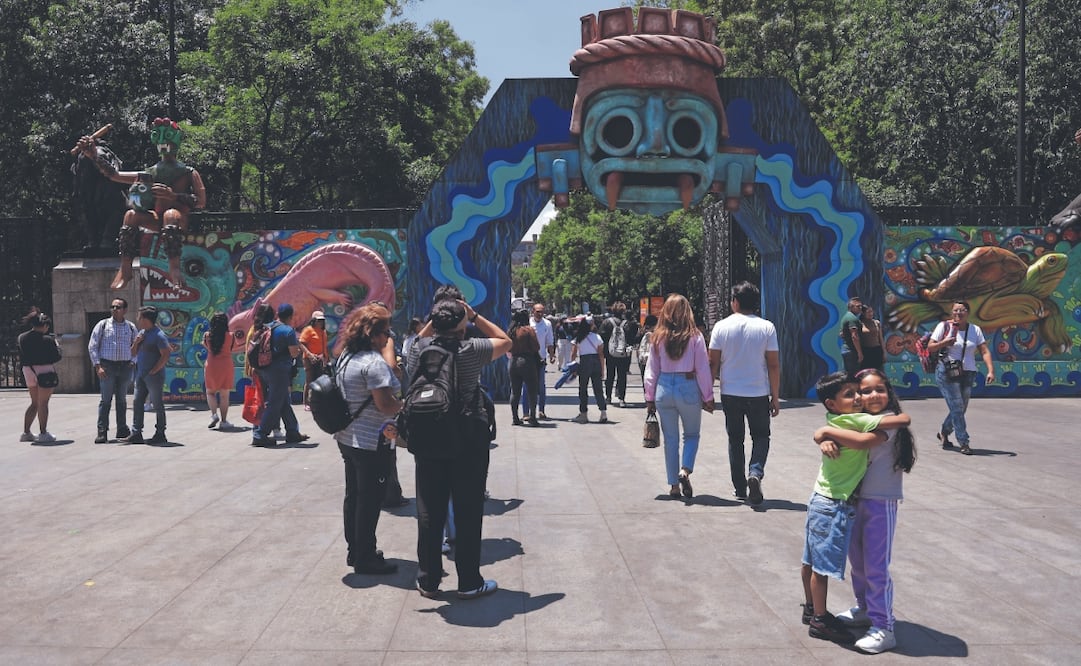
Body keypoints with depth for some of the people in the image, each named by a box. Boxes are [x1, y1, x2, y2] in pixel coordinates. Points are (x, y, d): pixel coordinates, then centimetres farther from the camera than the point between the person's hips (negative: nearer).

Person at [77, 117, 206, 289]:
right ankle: (125, 269, -27)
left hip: (183, 221, -4)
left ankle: (174, 267, -47)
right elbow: (114, 175, 16)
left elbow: (201, 202, -5)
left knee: (171, 214, -37)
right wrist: (94, 156, 4)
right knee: (131, 214, -24)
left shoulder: (189, 173, 8)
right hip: (157, 220, 4)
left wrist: (174, 196, -18)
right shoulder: (149, 174, 19)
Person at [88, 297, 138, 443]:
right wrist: (97, 366, -8)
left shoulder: (130, 327, 9)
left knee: (122, 399, 10)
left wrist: (134, 363, 4)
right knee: (106, 399, -4)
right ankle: (102, 432, -1)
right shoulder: (103, 325, 2)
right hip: (107, 366, -2)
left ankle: (122, 429, 18)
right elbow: (92, 346, 0)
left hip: (125, 367, 2)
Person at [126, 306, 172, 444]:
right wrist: (136, 343, -2)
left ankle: (160, 434, 9)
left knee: (157, 404, 0)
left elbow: (165, 355, -18)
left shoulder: (158, 335, -13)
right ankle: (136, 434, 10)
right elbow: (133, 353, 17)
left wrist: (154, 371, -17)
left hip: (154, 376, -8)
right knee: (137, 403, 6)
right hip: (140, 375, 8)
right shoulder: (141, 332, 13)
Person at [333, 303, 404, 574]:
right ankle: (365, 558, 10)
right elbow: (385, 404, -24)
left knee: (354, 495, 17)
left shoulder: (345, 358, 10)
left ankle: (355, 551, 28)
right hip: (371, 443, -10)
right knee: (370, 501, 1)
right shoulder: (373, 362, -21)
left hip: (347, 438, 10)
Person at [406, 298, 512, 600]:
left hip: (427, 441, 4)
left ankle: (428, 580, 20)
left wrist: (436, 318, 14)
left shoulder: (420, 349, -2)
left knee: (429, 512, 11)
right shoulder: (471, 349, -13)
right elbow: (505, 341, 4)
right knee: (468, 512, 5)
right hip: (469, 442, -4)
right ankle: (469, 583, 13)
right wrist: (474, 316, 4)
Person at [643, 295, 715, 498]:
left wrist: (650, 398, 11)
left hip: (664, 388, 2)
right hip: (688, 388, -2)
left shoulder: (658, 337, 0)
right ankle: (685, 470, -5)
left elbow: (651, 370, 4)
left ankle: (673, 485, 14)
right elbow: (703, 369, -4)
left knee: (670, 438, 11)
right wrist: (708, 397, 3)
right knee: (692, 434, 16)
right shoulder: (695, 336, -6)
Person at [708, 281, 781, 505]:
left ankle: (739, 487, 17)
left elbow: (713, 363, -3)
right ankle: (755, 472, -12)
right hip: (759, 394, -1)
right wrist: (775, 397, 2)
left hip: (730, 393, 1)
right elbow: (774, 365, -5)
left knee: (735, 439, 13)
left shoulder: (722, 326, -4)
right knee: (761, 436, 13)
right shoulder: (766, 327, -5)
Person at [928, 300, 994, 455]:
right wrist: (944, 342, -19)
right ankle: (964, 443, -7)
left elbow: (985, 351, 1)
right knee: (957, 407, -11)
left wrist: (991, 370, -12)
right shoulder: (944, 326, -1)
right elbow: (929, 348, -1)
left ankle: (944, 433, 33)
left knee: (960, 409, 10)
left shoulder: (975, 330, 7)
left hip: (967, 374, 4)